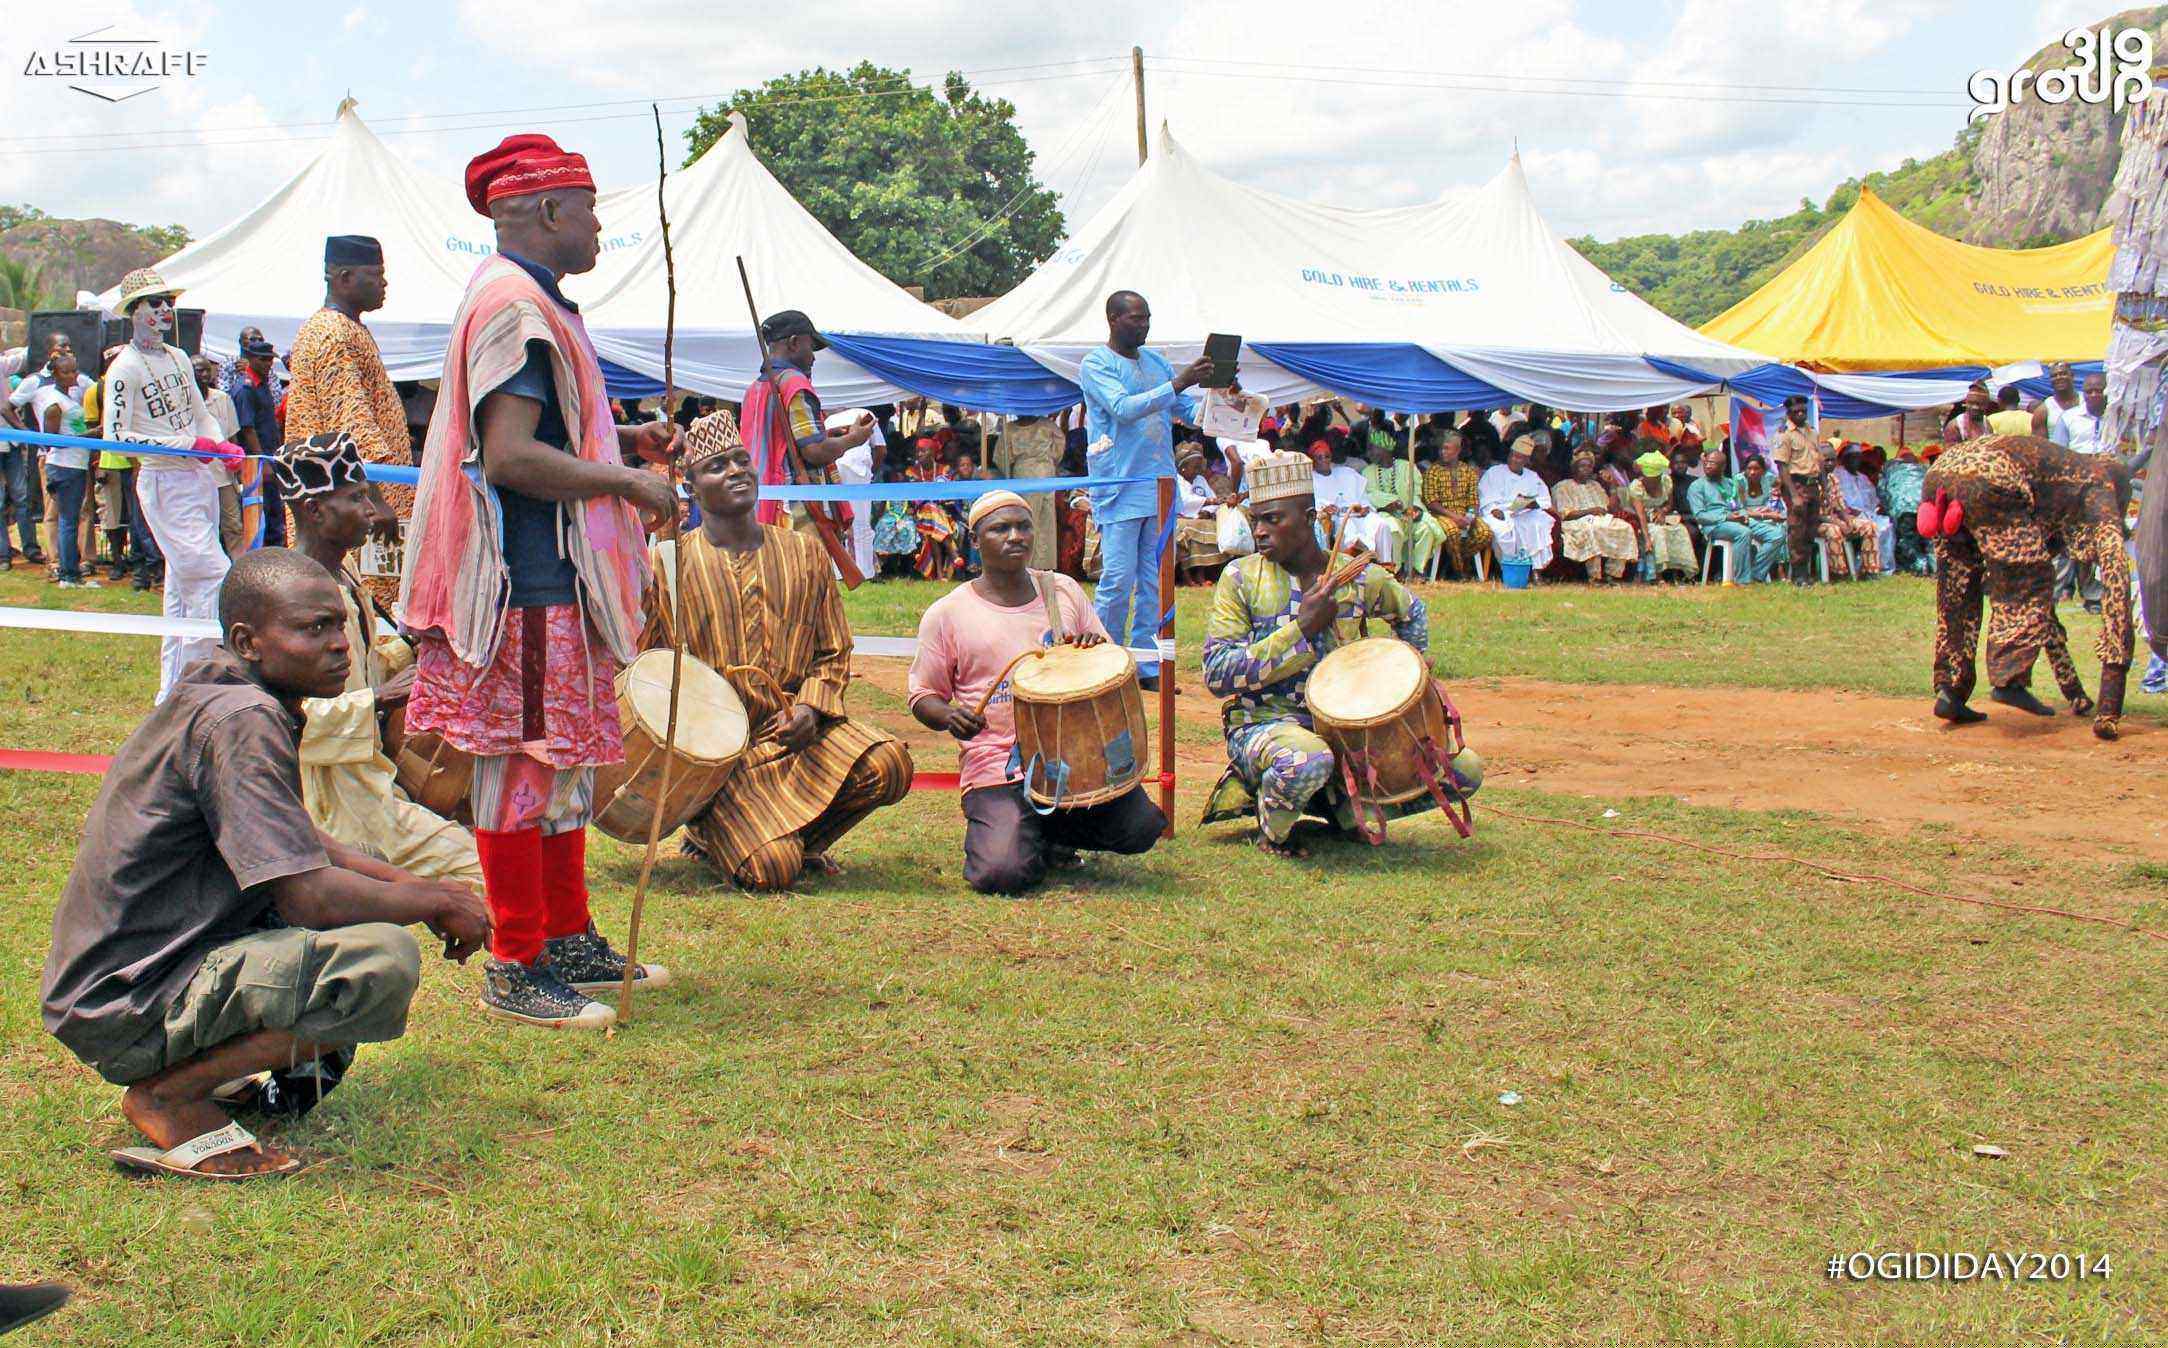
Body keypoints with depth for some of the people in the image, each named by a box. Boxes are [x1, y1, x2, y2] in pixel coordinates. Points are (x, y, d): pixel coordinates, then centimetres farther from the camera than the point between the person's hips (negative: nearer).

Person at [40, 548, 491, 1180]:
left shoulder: (214, 694, 10)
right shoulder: (240, 720, -20)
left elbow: (294, 847, 22)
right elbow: (308, 896, -26)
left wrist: (413, 885, 9)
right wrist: (437, 902, -10)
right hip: (127, 1007, -10)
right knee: (385, 957, -27)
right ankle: (170, 1095, -11)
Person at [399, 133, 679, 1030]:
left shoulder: (531, 301, 19)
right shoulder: (516, 306, -15)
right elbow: (511, 457, -24)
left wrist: (626, 441, 15)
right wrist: (627, 483, -16)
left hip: (556, 582, 11)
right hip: (528, 584, -11)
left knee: (565, 757, 16)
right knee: (524, 763, -4)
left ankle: (567, 939, 26)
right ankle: (516, 969, 3)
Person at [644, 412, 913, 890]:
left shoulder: (804, 553, 9)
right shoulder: (668, 562, 1)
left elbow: (834, 654, 13)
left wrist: (810, 708, -8)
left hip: (794, 728, 4)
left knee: (889, 764, -26)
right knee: (772, 870, -24)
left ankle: (798, 836, 2)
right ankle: (710, 833, 13)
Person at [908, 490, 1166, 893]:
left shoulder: (1064, 591, 11)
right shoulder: (946, 614, 1)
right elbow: (923, 696, 8)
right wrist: (949, 716, -16)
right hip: (996, 768, -3)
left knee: (1142, 828, -15)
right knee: (1002, 873, -24)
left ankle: (1048, 832, 14)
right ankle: (1000, 829, 14)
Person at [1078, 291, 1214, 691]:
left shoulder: (1156, 362, 16)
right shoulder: (1096, 365, -4)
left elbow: (1190, 411, 18)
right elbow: (1123, 409, -20)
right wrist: (1178, 384, -25)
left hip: (1160, 486, 7)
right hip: (1120, 490, -6)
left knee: (1155, 581, 7)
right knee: (1118, 580, -8)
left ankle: (1147, 666, 13)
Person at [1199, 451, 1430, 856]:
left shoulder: (1357, 576, 3)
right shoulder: (1241, 577, -6)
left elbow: (1410, 612, 25)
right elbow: (1217, 675, -14)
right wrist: (1302, 628, -19)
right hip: (1263, 724, -4)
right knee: (1307, 761, -41)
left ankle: (1340, 806, 12)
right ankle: (1272, 828, -5)